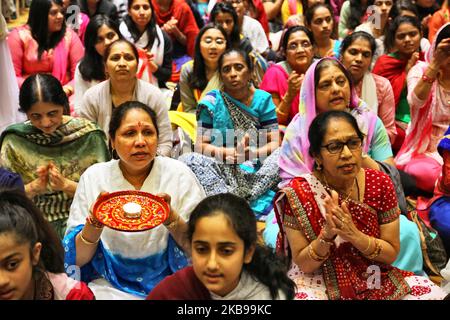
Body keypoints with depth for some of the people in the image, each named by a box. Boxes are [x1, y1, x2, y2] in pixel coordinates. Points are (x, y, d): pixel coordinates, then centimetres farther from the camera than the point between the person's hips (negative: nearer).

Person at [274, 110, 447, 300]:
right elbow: (304, 264, -10)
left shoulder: (380, 184, -7)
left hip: (373, 278, 4)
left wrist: (354, 235, -22)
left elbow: (392, 254, -3)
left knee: (432, 294, -16)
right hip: (319, 281, -4)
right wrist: (327, 235, -29)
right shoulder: (298, 194, -15)